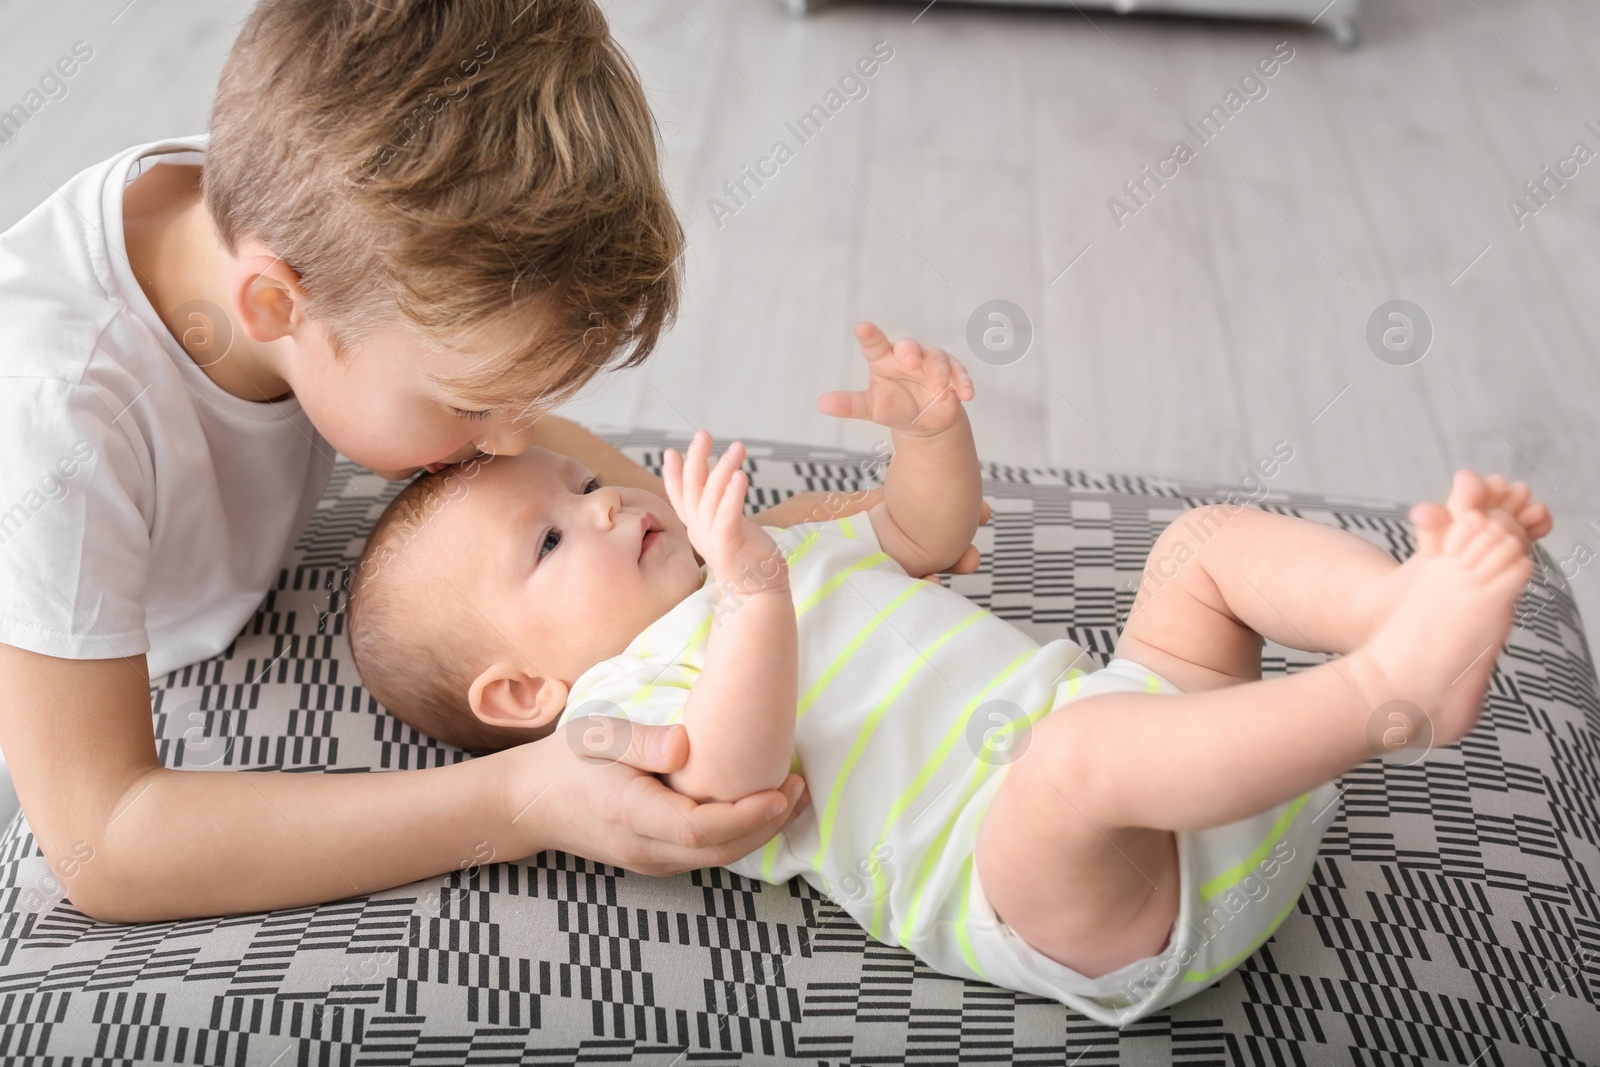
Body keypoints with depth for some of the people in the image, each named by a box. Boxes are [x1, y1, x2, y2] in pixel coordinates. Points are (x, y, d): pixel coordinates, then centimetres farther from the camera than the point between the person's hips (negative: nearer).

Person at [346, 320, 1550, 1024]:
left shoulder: (765, 552, 24)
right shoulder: (622, 702, -2)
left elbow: (928, 532, 27)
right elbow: (735, 775, -24)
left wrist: (935, 427, 7)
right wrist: (753, 597, -36)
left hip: (1130, 714, 9)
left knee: (1206, 536, 5)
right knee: (1074, 747, -40)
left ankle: (1410, 597, -18)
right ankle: (1393, 688, -37)